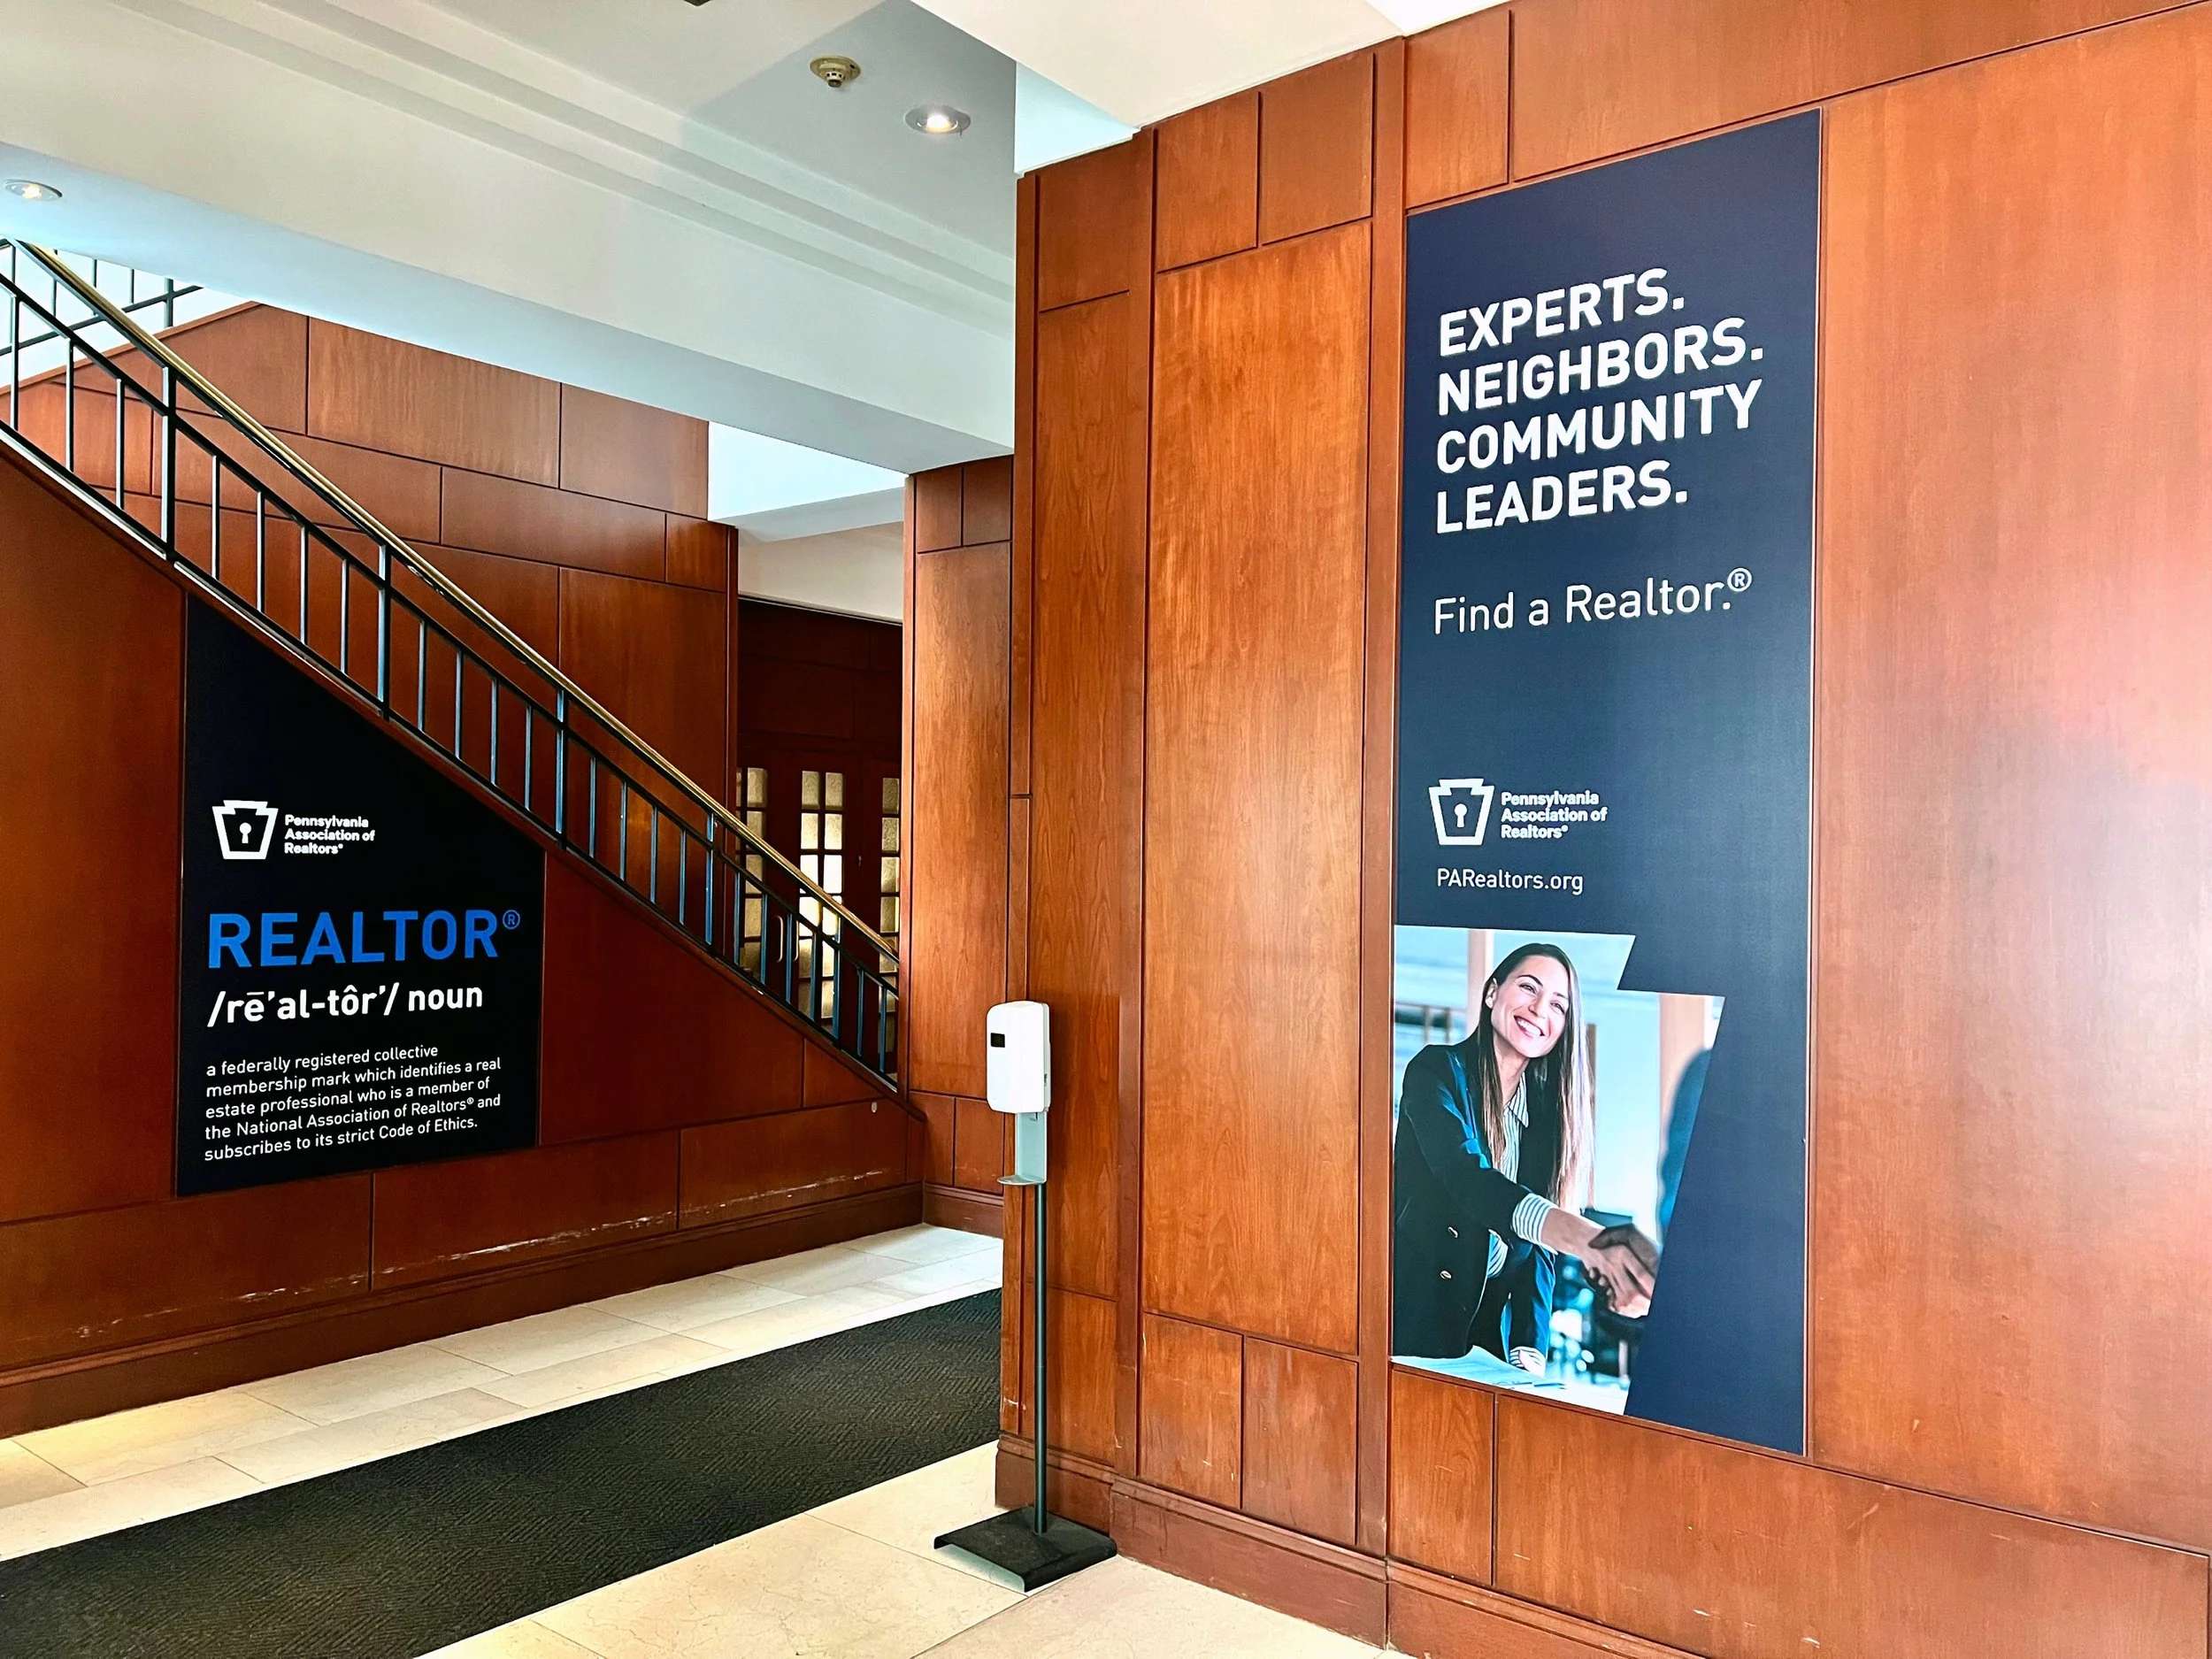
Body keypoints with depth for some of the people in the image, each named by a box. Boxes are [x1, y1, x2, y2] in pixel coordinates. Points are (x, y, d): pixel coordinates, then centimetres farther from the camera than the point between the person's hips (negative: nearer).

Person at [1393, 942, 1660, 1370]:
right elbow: (1465, 1177, -27)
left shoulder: (1548, 1108, 7)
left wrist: (1529, 1353, -11)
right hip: (1416, 1324, -5)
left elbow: (1540, 1245, 3)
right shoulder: (1437, 1070, -9)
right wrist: (1583, 1238, -43)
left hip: (1495, 1330, 5)